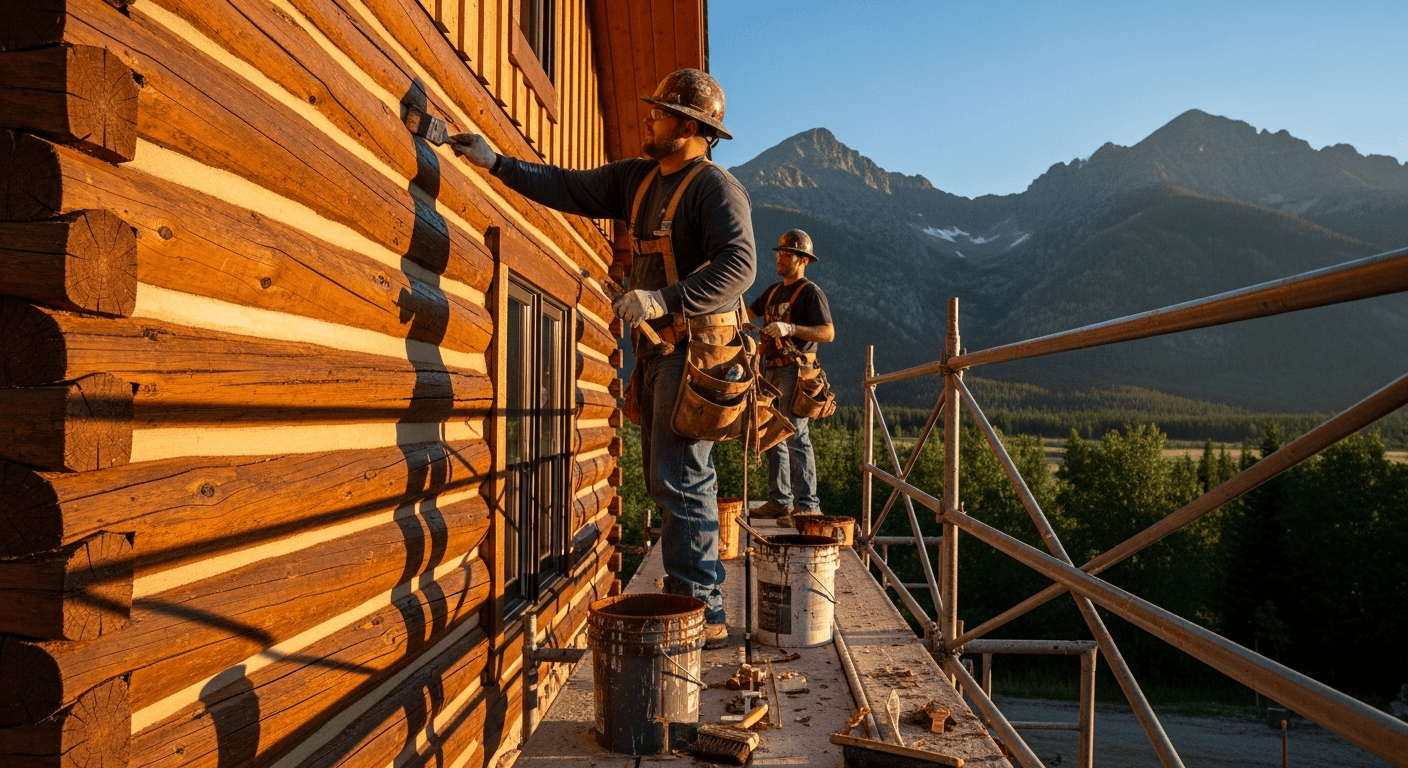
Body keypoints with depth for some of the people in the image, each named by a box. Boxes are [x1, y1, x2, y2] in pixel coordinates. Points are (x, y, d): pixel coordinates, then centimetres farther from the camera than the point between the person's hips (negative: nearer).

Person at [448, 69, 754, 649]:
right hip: (657, 350, 9)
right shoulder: (638, 179, 17)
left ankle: (704, 617, -2)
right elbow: (570, 190, 24)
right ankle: (686, 601, 21)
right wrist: (497, 163, 21)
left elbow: (739, 264, -22)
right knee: (667, 481, 11)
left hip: (693, 351, -9)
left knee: (681, 482, -11)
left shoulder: (716, 186, -9)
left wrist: (665, 299, -28)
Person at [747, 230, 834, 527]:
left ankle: (807, 505, -11)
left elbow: (828, 332, -15)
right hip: (773, 370, 9)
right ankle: (780, 501, 16)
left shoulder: (811, 292, -5)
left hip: (795, 370, -9)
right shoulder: (774, 291, 19)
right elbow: (745, 313, 28)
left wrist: (790, 327, -24)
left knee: (795, 436, -13)